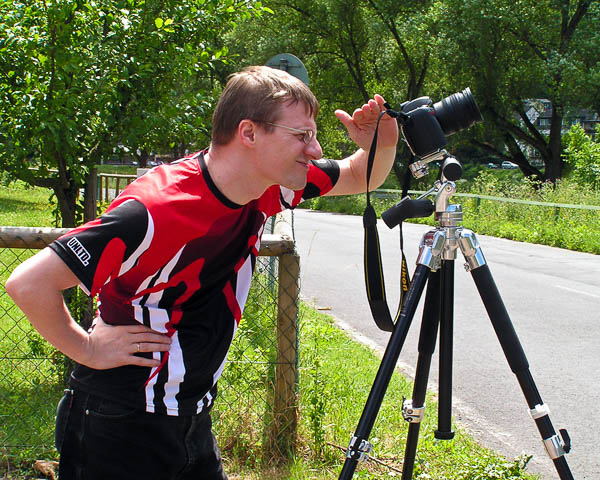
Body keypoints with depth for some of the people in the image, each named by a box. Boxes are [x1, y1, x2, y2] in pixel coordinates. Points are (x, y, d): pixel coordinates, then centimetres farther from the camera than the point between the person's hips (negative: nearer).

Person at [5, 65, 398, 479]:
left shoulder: (267, 188, -5)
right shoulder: (155, 211, -29)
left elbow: (359, 178, 11)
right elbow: (29, 282, -28)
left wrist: (382, 146, -11)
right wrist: (87, 349, -15)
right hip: (121, 427, -7)